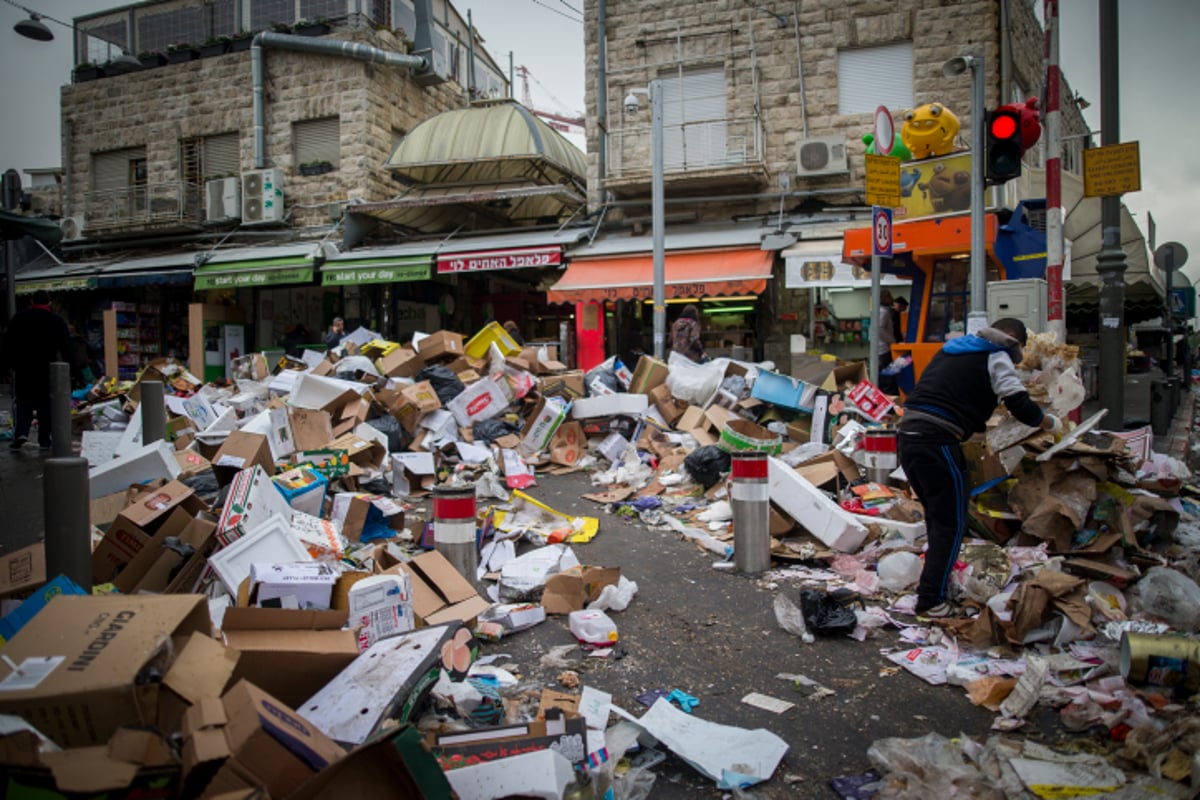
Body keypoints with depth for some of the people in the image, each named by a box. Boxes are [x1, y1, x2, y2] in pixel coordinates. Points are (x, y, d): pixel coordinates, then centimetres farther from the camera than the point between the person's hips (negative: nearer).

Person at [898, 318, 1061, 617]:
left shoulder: (952, 349, 26)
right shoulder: (996, 357, 3)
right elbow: (1021, 405, -5)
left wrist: (979, 428, 40)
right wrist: (1051, 423, 14)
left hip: (907, 434, 8)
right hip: (938, 443, -8)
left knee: (937, 515, 24)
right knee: (952, 523, 3)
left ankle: (934, 577, 34)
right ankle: (930, 600, 3)